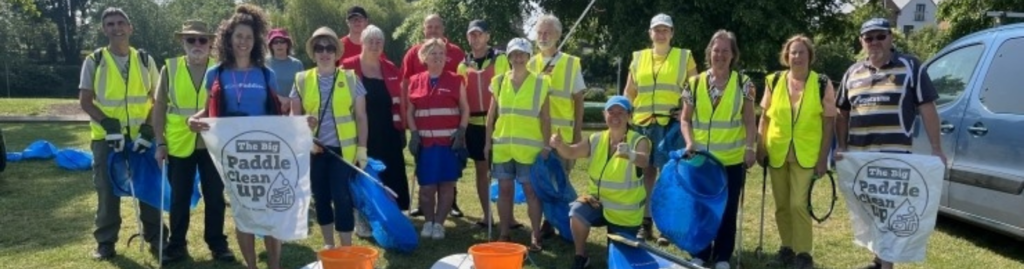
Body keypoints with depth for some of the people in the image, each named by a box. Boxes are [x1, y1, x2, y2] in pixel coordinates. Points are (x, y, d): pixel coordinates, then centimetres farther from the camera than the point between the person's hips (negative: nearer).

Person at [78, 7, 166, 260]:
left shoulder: (145, 60, 5)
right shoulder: (94, 61, 1)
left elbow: (158, 99, 7)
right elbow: (85, 101, 0)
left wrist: (149, 127, -7)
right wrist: (107, 123, -16)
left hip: (141, 135, 1)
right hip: (106, 136, -1)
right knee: (107, 190, 5)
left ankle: (155, 237, 17)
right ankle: (105, 241, 18)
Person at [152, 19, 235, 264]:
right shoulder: (170, 68, 1)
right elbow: (159, 108, 3)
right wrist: (160, 143, -1)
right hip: (179, 145, 1)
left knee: (215, 197, 8)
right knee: (179, 198, 11)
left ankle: (217, 243, 22)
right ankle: (177, 245, 25)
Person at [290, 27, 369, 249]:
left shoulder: (351, 79, 0)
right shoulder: (302, 80, 4)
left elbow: (361, 116, 2)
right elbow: (294, 115, 9)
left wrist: (362, 149, -3)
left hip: (343, 148, -2)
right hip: (314, 149, 3)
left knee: (341, 197, -6)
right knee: (320, 197, 11)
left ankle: (346, 248, 4)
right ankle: (328, 244, 26)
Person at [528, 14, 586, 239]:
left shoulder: (571, 63, 0)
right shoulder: (531, 64, 9)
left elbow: (578, 100, 0)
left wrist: (578, 132, -4)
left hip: (562, 133, -3)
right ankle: (542, 222, 19)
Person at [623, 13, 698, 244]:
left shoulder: (685, 57, 6)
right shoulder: (638, 58, 13)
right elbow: (629, 92, 16)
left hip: (672, 124, -3)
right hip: (642, 124, 3)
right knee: (646, 172, 7)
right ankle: (646, 224, 15)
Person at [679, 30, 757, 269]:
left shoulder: (743, 84, 1)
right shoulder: (695, 83, 3)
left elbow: (749, 121, 1)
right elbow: (685, 119, 6)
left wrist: (750, 147, -12)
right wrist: (689, 141, -10)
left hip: (732, 159, -1)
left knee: (728, 209, 6)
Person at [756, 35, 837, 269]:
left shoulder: (822, 84, -4)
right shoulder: (773, 81, 3)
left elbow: (828, 122, -2)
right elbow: (765, 117, 9)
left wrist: (823, 157, -6)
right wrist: (760, 147, 3)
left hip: (806, 155, -3)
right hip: (777, 153, 3)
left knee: (798, 204, -9)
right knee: (782, 205, 9)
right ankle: (787, 248, 24)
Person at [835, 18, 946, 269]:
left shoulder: (910, 67, 0)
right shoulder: (853, 73, 12)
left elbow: (927, 109, -3)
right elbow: (842, 114, 16)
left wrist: (936, 149, -7)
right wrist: (841, 147, 7)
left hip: (894, 155, -5)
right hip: (858, 155, 5)